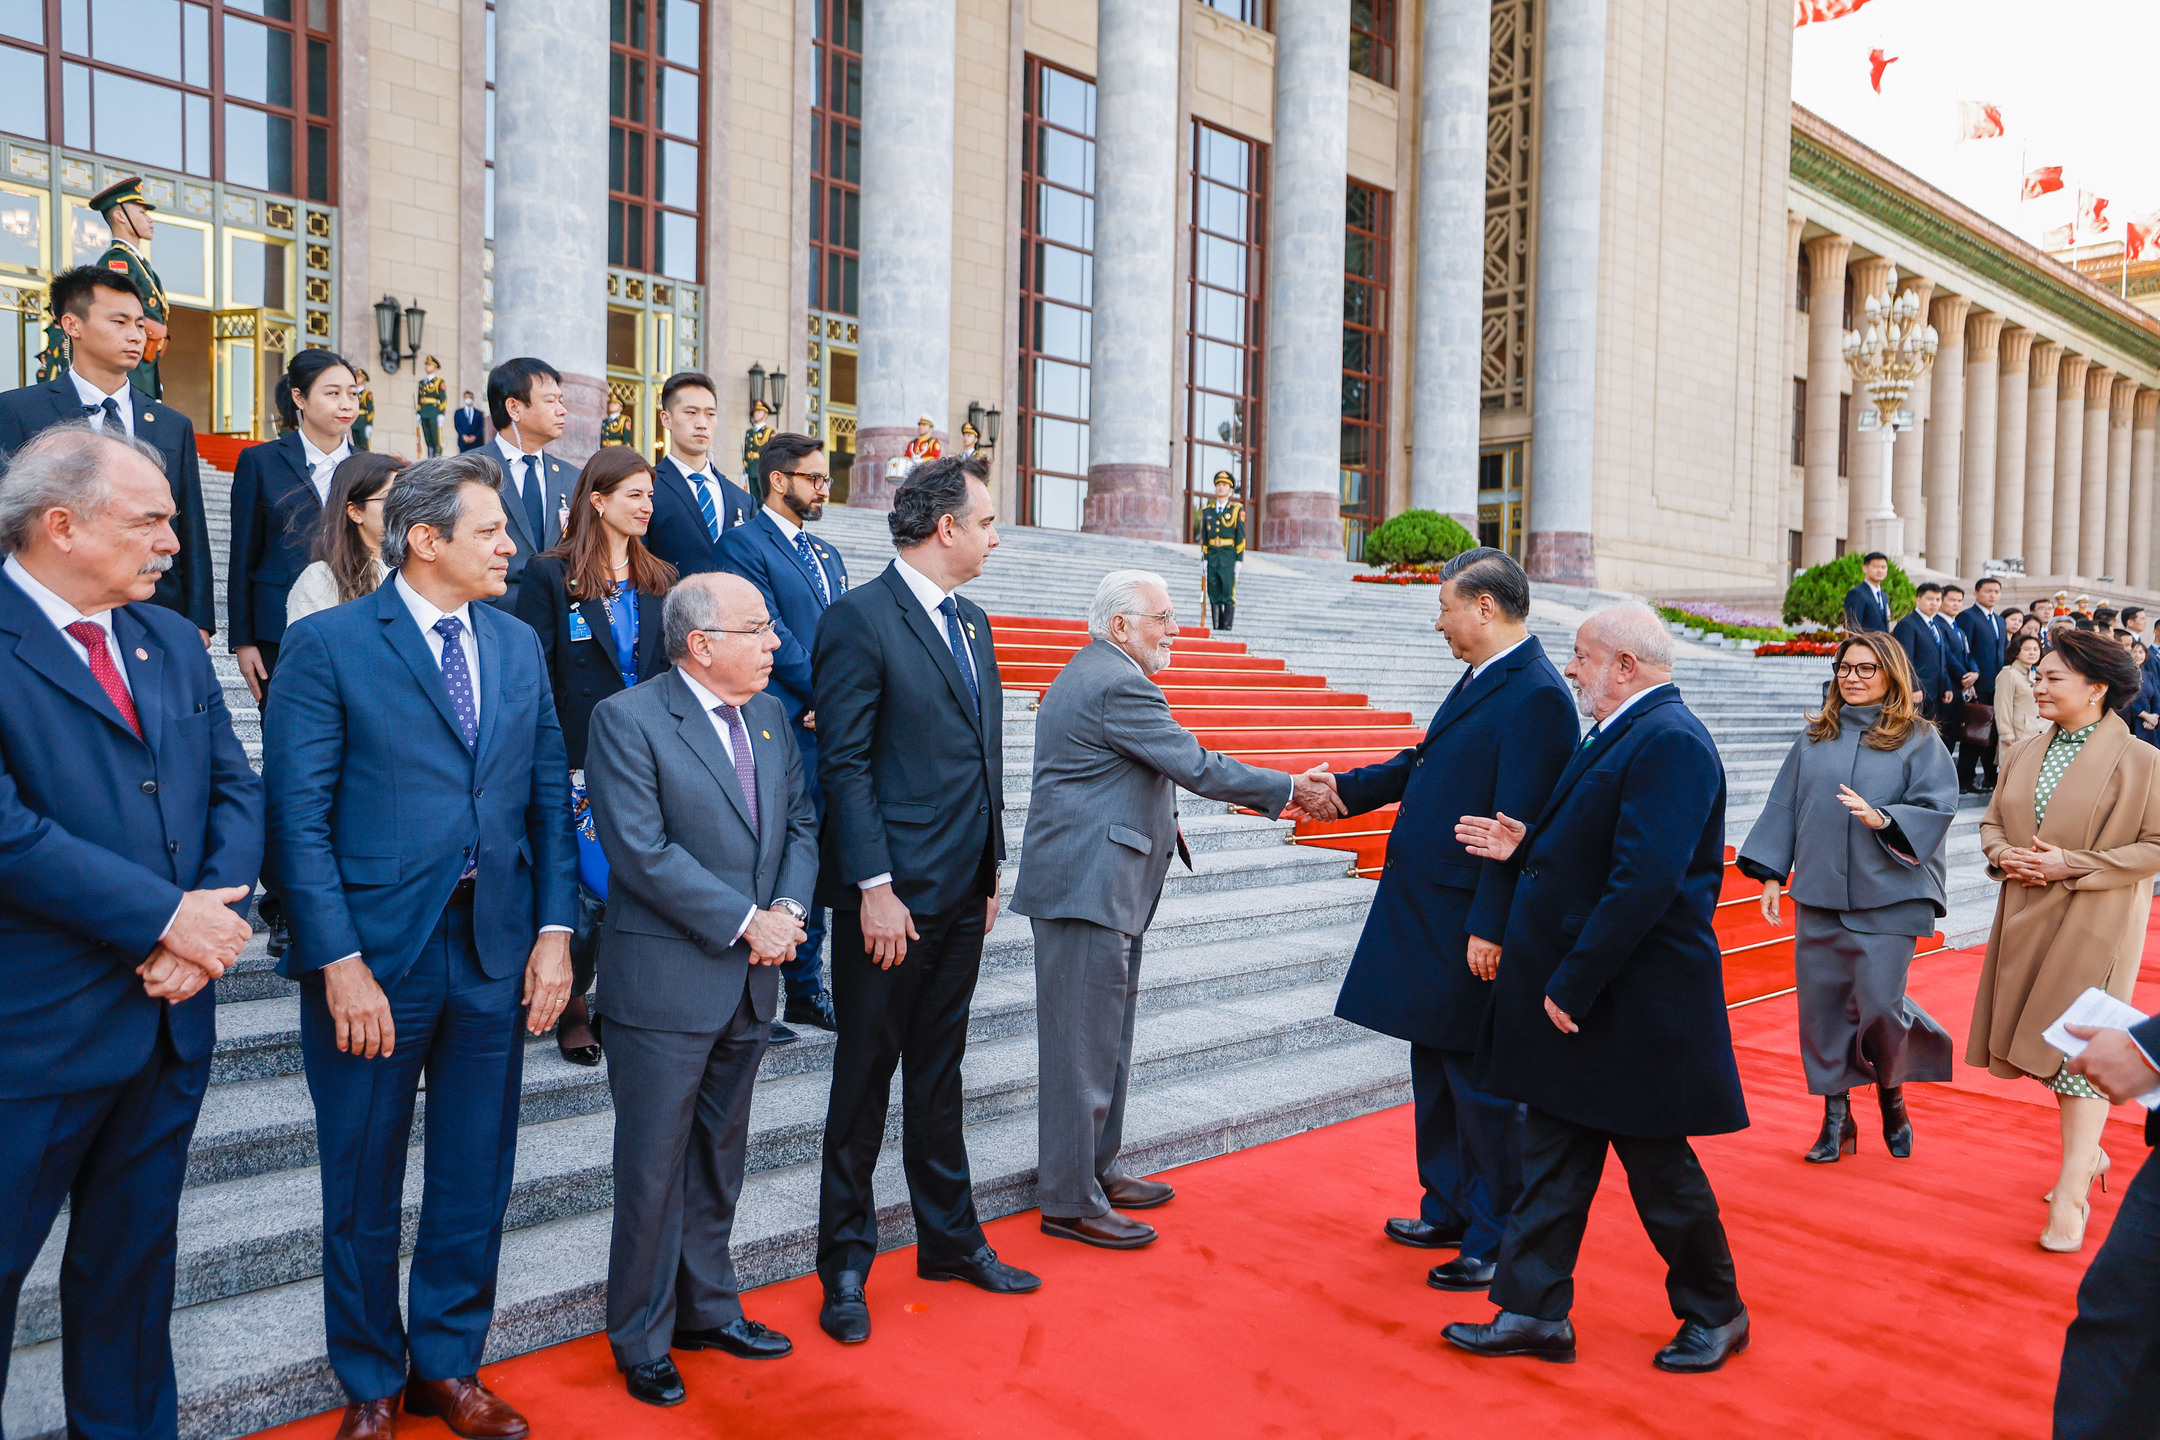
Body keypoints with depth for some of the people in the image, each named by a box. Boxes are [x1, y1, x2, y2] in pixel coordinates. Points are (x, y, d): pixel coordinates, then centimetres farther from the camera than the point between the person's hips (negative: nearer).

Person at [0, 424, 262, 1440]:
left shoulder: (173, 642, 10)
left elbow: (236, 790, 6)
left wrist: (214, 913, -10)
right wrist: (164, 917, -19)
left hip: (168, 1013, 7)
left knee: (134, 1261, 20)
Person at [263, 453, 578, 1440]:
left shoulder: (520, 646, 9)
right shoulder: (326, 645, -7)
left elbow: (548, 798, 8)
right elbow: (298, 816, -11)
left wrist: (554, 932, 1)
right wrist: (341, 963, -16)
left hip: (496, 952, 4)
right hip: (373, 955, -4)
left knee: (476, 1181, 14)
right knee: (363, 1189, 12)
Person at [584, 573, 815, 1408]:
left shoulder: (770, 716, 9)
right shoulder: (627, 719, -13)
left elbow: (800, 822, 11)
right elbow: (641, 850, -20)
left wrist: (790, 909, -7)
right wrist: (747, 922, -19)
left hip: (751, 982, 7)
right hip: (665, 984, -6)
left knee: (720, 1158, 19)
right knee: (654, 1168, 6)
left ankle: (706, 1308, 36)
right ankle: (642, 1339, 24)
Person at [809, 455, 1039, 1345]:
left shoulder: (972, 625, 14)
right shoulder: (860, 619, -12)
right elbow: (844, 764, -15)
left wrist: (991, 869, 13)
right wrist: (875, 887, -19)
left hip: (962, 895, 8)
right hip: (892, 895, -7)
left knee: (940, 1073, 18)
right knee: (865, 1079, 6)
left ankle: (950, 1238, 32)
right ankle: (846, 1263, 21)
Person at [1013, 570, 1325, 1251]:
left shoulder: (1090, 674, 18)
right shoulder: (1118, 685, -17)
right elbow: (1196, 766, -17)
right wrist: (1289, 790, -7)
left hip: (1098, 886, 11)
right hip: (1089, 888, -11)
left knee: (1106, 1038, 19)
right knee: (1083, 1045, -3)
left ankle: (1095, 1172, 30)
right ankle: (1070, 1203, 6)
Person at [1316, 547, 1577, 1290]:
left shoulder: (1536, 696, -19)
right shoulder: (1481, 679, 11)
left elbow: (1517, 825, -22)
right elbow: (1426, 762, 22)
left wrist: (1489, 929, -21)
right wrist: (1346, 788, 20)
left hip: (1471, 923, -10)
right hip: (1427, 914, 10)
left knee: (1479, 1081, 3)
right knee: (1435, 1072, 19)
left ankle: (1498, 1242, 18)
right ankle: (1449, 1212, 34)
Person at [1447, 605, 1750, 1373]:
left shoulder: (1670, 742, -20)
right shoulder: (1625, 734, 12)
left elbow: (1646, 878, -27)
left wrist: (1574, 984, -25)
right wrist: (1525, 847, 7)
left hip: (1633, 1005, -9)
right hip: (1576, 994, 9)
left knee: (1658, 1164, 8)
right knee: (1553, 1155, 12)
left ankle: (1715, 1312, 30)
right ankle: (1534, 1312, 22)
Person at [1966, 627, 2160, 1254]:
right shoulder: (2024, 755, 8)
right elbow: (1992, 821, 16)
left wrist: (2070, 865, -19)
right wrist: (2004, 854, -5)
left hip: (2096, 924, -6)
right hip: (2028, 918, 6)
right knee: (2047, 1039, 14)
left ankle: (2072, 1194, -1)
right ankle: (2088, 1154, 35)